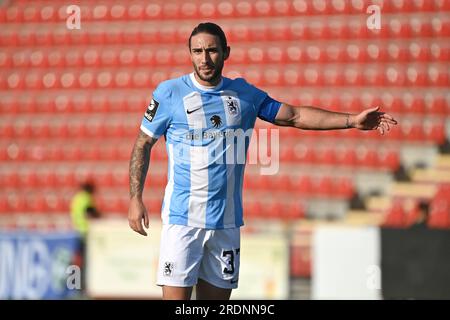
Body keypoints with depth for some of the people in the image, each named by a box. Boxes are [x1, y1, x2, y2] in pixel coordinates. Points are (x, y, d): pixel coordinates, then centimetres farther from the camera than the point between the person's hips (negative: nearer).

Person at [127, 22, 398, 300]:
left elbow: (294, 116, 13)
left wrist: (353, 120, 7)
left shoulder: (244, 93, 8)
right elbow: (143, 143, 5)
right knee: (176, 298, -11)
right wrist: (136, 199, -2)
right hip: (182, 218, -4)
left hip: (227, 222, 4)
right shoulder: (169, 93, -2)